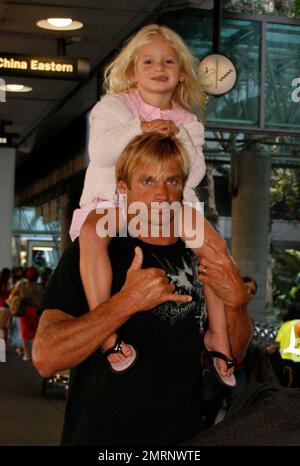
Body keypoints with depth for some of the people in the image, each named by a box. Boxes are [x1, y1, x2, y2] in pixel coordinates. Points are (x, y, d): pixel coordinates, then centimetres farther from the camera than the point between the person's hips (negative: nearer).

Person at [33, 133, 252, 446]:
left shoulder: (199, 257, 3)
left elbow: (233, 355, 7)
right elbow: (45, 358, -22)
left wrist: (236, 302, -11)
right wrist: (128, 301, -29)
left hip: (185, 437, 5)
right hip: (100, 437, -4)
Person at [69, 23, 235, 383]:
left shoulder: (187, 123, 12)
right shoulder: (114, 106, 3)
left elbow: (193, 176, 1)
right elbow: (99, 152, -15)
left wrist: (179, 139, -13)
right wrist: (138, 129, -24)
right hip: (110, 199, -3)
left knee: (214, 245, -18)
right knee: (92, 236, -37)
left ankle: (217, 333, -4)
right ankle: (106, 333, -34)